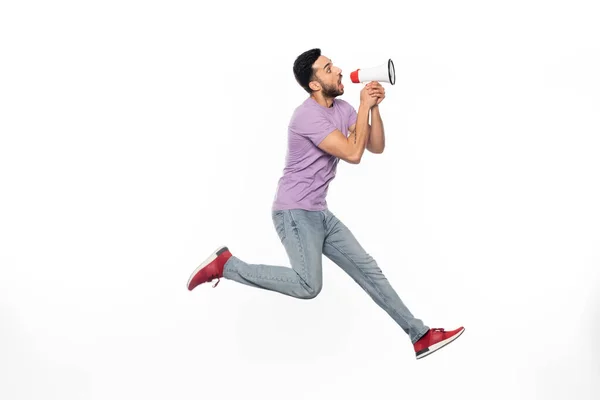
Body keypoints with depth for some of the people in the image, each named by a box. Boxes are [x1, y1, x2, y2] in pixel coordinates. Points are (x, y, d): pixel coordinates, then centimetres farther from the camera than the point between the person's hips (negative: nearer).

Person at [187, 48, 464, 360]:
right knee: (308, 286, -19)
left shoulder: (343, 109, 8)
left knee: (367, 269, 7)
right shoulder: (308, 115, -19)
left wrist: (374, 107, -8)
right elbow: (353, 154, -23)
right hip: (294, 213, -9)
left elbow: (376, 147, 5)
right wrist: (364, 106, -15)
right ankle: (226, 265, -6)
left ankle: (420, 336, 13)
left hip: (319, 213, 9)